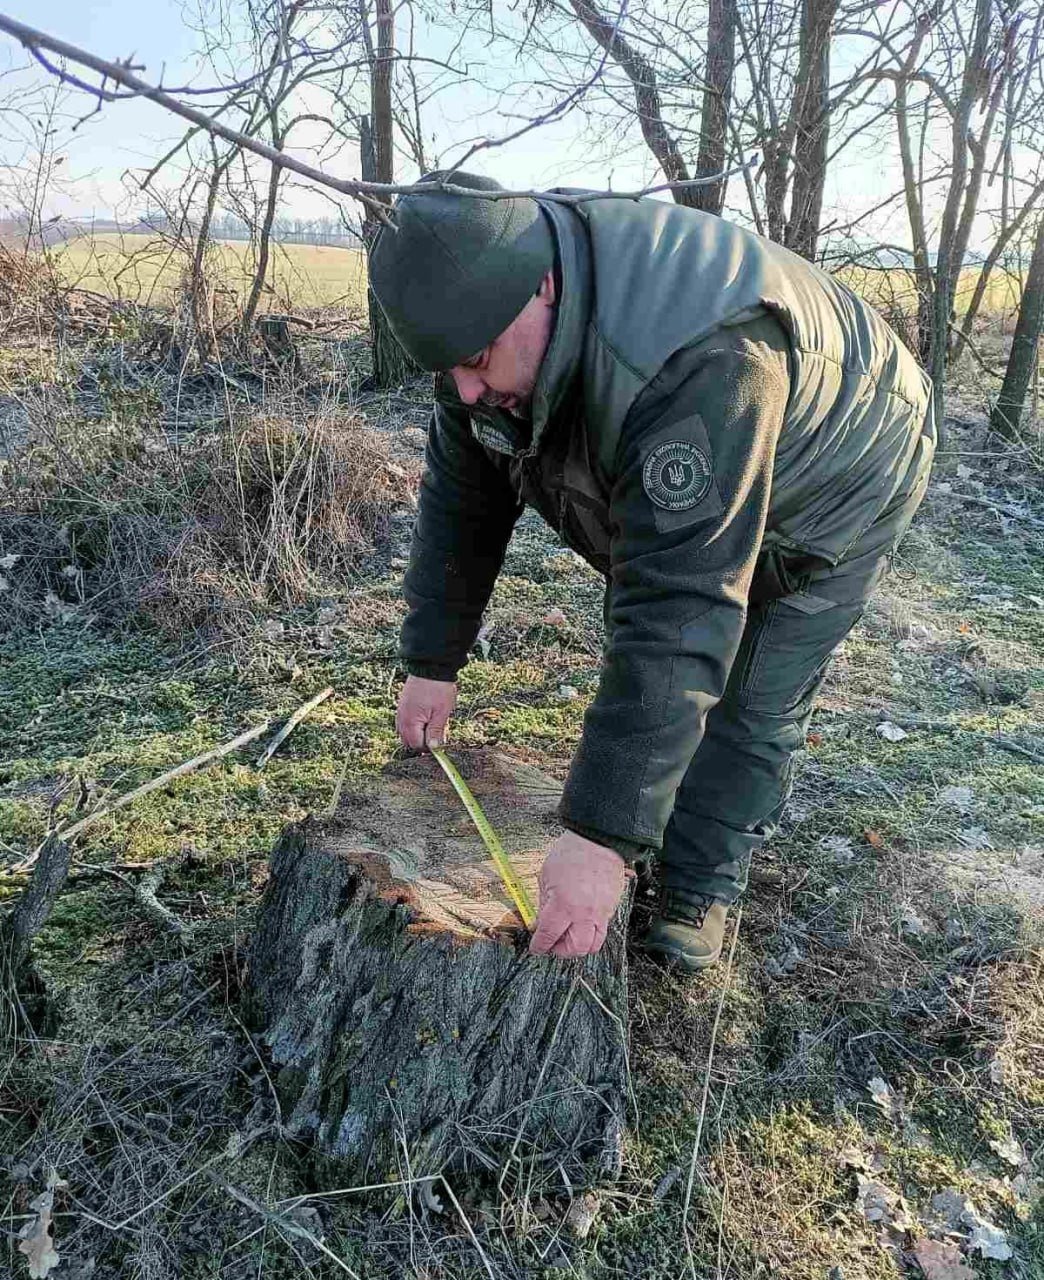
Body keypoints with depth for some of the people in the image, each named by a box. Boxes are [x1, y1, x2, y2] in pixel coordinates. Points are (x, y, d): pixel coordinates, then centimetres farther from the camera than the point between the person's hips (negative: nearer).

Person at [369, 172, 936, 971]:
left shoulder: (700, 363, -46)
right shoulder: (493, 312, -21)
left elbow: (682, 610, -49)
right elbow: (461, 497, -12)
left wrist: (604, 835, -48)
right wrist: (433, 662, -10)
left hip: (826, 494, -6)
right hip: (666, 494, 7)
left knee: (751, 703, -7)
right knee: (635, 662, 12)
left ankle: (703, 887, 14)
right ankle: (648, 829, 34)